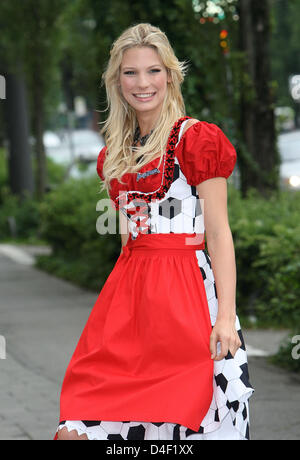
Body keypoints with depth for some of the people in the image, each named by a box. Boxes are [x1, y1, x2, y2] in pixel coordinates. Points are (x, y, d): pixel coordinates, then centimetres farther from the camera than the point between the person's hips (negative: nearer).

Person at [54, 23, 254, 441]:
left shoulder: (196, 140, -4)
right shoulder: (116, 153, 16)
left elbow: (218, 232, -8)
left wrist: (226, 315, -15)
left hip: (187, 288, -6)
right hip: (128, 290, 6)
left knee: (185, 418, -6)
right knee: (76, 428, -2)